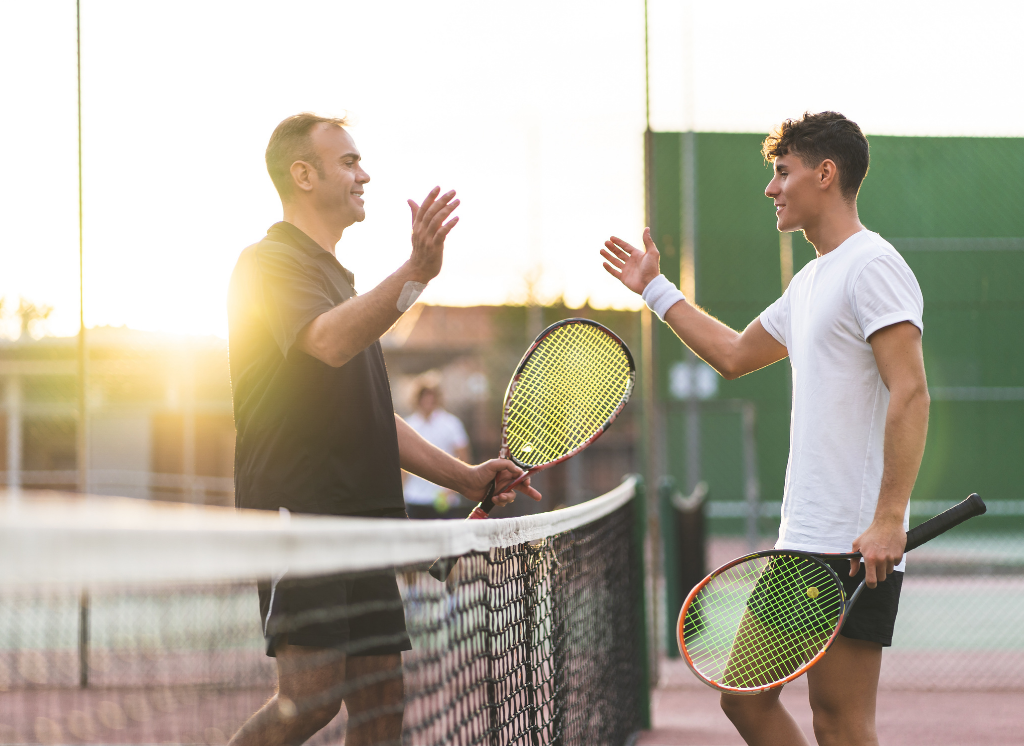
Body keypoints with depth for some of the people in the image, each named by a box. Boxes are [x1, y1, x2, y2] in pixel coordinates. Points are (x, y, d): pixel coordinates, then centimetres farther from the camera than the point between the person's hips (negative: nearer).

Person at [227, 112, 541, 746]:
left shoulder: (340, 279, 26)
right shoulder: (269, 263, -4)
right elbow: (328, 342, -26)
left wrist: (465, 477, 22)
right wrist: (416, 273, -39)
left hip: (362, 517, 9)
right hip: (297, 512, -9)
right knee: (313, 693, -19)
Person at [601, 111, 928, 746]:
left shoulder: (872, 266, -11)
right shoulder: (810, 282, 19)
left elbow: (911, 394, -20)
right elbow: (734, 355, 36)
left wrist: (889, 520, -28)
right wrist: (655, 288, 39)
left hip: (857, 548, -10)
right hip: (801, 544, 10)